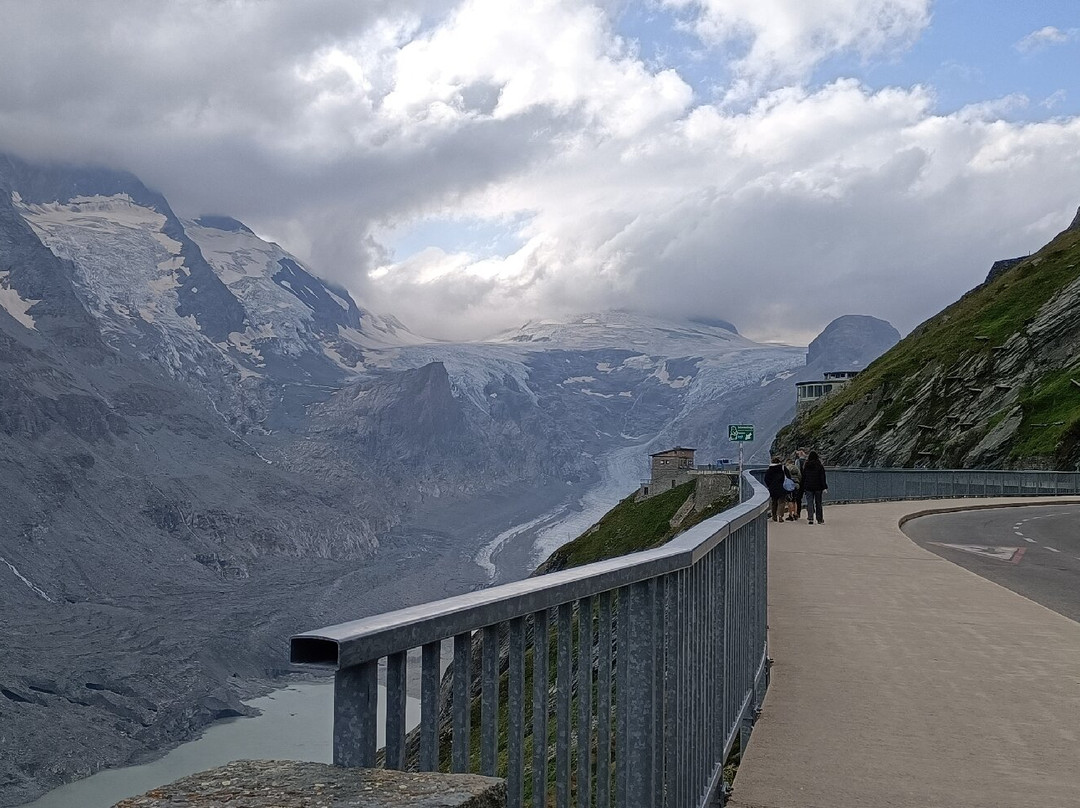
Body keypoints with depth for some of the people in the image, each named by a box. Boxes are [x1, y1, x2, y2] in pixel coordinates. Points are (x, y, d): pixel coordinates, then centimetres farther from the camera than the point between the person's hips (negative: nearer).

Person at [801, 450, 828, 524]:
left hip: (808, 488, 1)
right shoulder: (820, 466, -4)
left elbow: (803, 478, 8)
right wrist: (824, 487, -8)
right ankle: (819, 520, 13)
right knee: (818, 503, 8)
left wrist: (803, 489, 13)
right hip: (818, 488, -1)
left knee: (809, 503, -1)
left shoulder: (806, 466, 4)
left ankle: (810, 518, -18)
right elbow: (823, 477, -8)